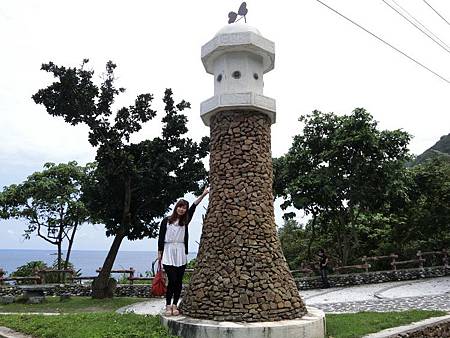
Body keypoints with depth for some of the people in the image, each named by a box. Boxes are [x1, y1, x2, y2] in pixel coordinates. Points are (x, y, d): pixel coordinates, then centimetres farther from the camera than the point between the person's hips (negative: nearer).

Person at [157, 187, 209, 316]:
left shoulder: (185, 221, 11)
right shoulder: (166, 221, 4)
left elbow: (193, 207, 3)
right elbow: (161, 237, 4)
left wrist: (203, 195, -1)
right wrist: (159, 253, 0)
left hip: (181, 254, 3)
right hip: (168, 253, -3)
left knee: (179, 281, 4)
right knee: (172, 280, -9)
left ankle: (175, 305, 14)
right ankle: (168, 306, 3)